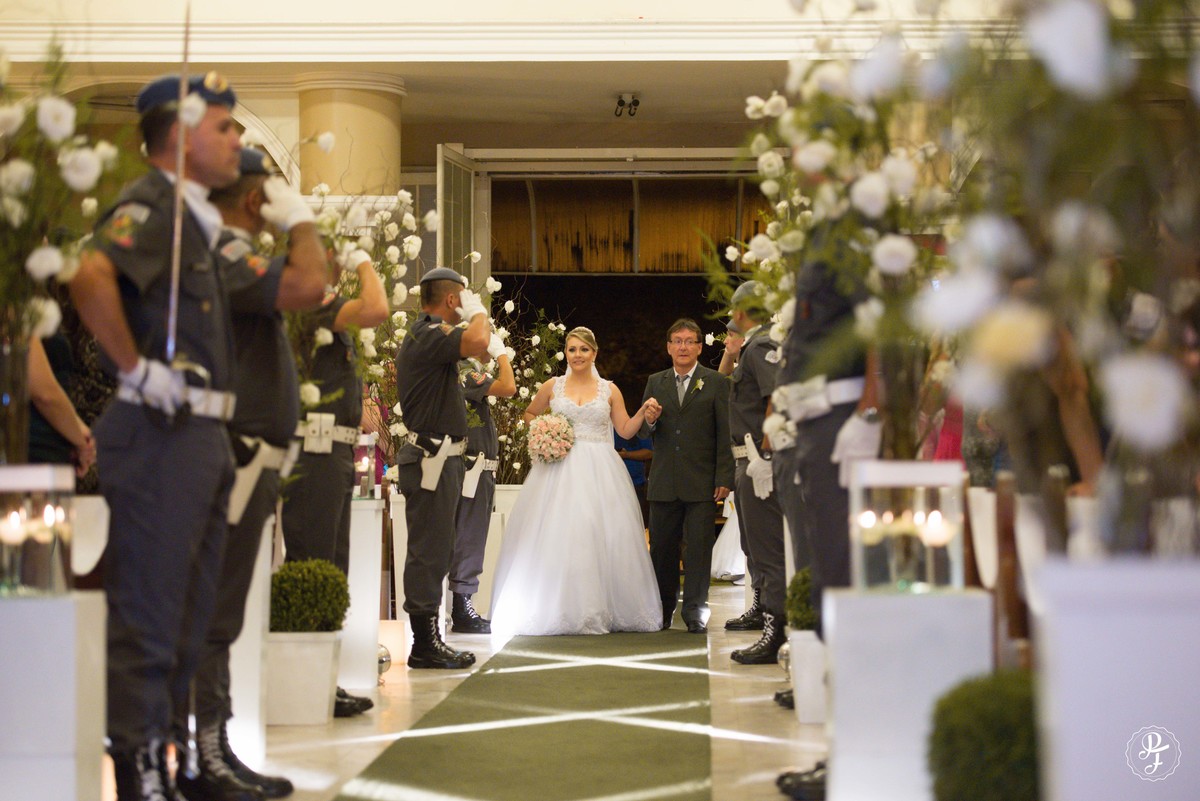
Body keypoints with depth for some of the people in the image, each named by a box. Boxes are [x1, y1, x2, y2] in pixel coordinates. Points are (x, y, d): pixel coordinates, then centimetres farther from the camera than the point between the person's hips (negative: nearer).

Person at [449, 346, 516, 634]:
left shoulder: (465, 371, 15)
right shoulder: (466, 373, -15)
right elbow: (508, 387, -24)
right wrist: (501, 353, -13)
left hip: (475, 469, 10)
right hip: (475, 467, -10)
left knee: (468, 538, 12)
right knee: (469, 537, -7)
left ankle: (462, 609, 17)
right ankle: (462, 611, -5)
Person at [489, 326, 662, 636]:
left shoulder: (609, 390, 8)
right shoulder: (552, 387, 8)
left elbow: (626, 430, 9)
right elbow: (530, 414, 22)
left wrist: (644, 412, -7)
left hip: (599, 471, 0)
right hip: (560, 468, 0)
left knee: (598, 538, -4)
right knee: (557, 537, -6)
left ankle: (598, 611, 3)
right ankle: (557, 611, -1)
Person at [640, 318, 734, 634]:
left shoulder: (716, 382, 3)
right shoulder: (655, 382, 12)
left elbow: (725, 434, -2)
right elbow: (644, 432, 12)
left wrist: (724, 478, -8)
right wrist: (650, 421, -12)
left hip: (702, 483, -3)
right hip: (664, 483, 3)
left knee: (698, 548, 0)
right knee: (662, 548, 6)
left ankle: (695, 612, 7)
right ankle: (662, 611, 16)